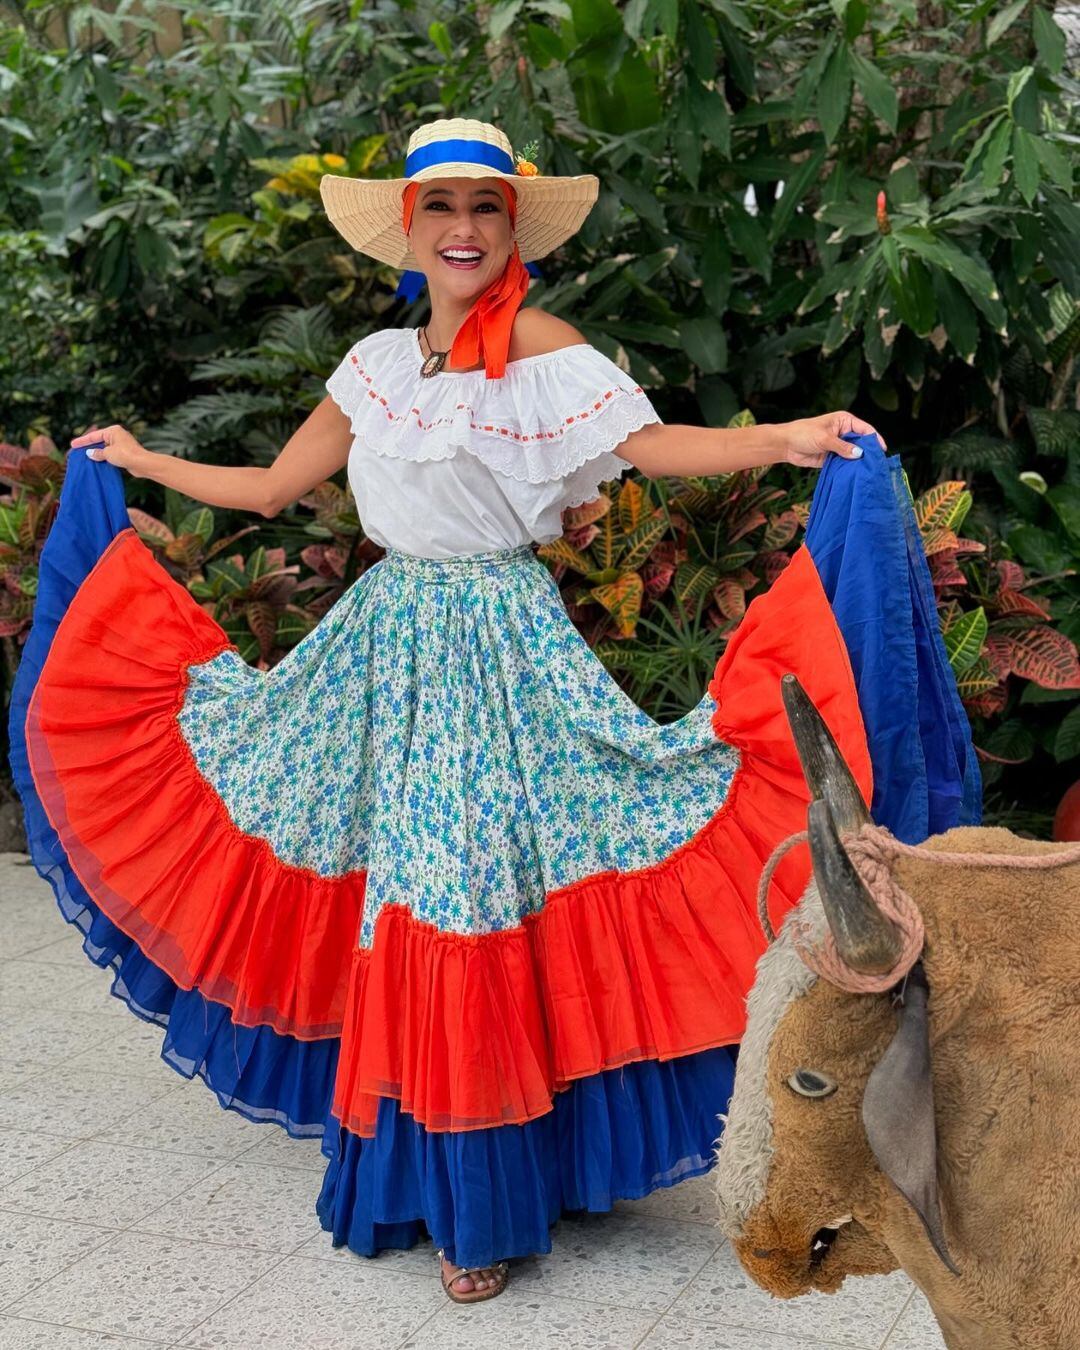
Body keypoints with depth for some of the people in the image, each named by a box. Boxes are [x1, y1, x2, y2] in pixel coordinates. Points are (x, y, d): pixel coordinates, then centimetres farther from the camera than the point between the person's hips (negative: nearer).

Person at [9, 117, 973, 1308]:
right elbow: (274, 487, 18)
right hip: (388, 639, 6)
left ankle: (486, 1204, 11)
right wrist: (138, 462, 27)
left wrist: (779, 439, -36)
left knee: (475, 902, -5)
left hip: (499, 646, -5)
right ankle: (399, 1167, 28)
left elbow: (646, 443, -20)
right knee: (383, 904, 10)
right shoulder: (378, 361, 10)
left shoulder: (542, 348, -7)